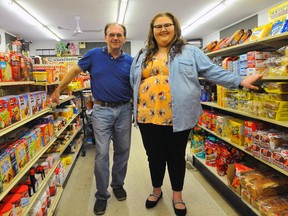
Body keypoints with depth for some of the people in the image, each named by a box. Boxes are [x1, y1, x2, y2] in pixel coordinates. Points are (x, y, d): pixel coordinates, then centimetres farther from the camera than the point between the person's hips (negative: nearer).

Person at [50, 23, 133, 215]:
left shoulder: (130, 61, 3)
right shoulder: (94, 54, -1)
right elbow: (75, 71, 8)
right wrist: (58, 90, 9)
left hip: (124, 110, 3)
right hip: (102, 110, -2)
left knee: (122, 151, 12)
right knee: (102, 153, 0)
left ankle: (118, 184, 35)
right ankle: (102, 195, 17)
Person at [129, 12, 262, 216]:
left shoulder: (190, 52, 5)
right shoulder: (142, 56, 14)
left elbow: (213, 71, 2)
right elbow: (132, 82, 21)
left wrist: (240, 81, -6)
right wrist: (135, 104, 16)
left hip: (177, 118, -2)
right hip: (148, 116, 3)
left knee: (176, 157, 11)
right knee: (154, 156, 14)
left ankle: (177, 195, 33)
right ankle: (157, 190, 38)